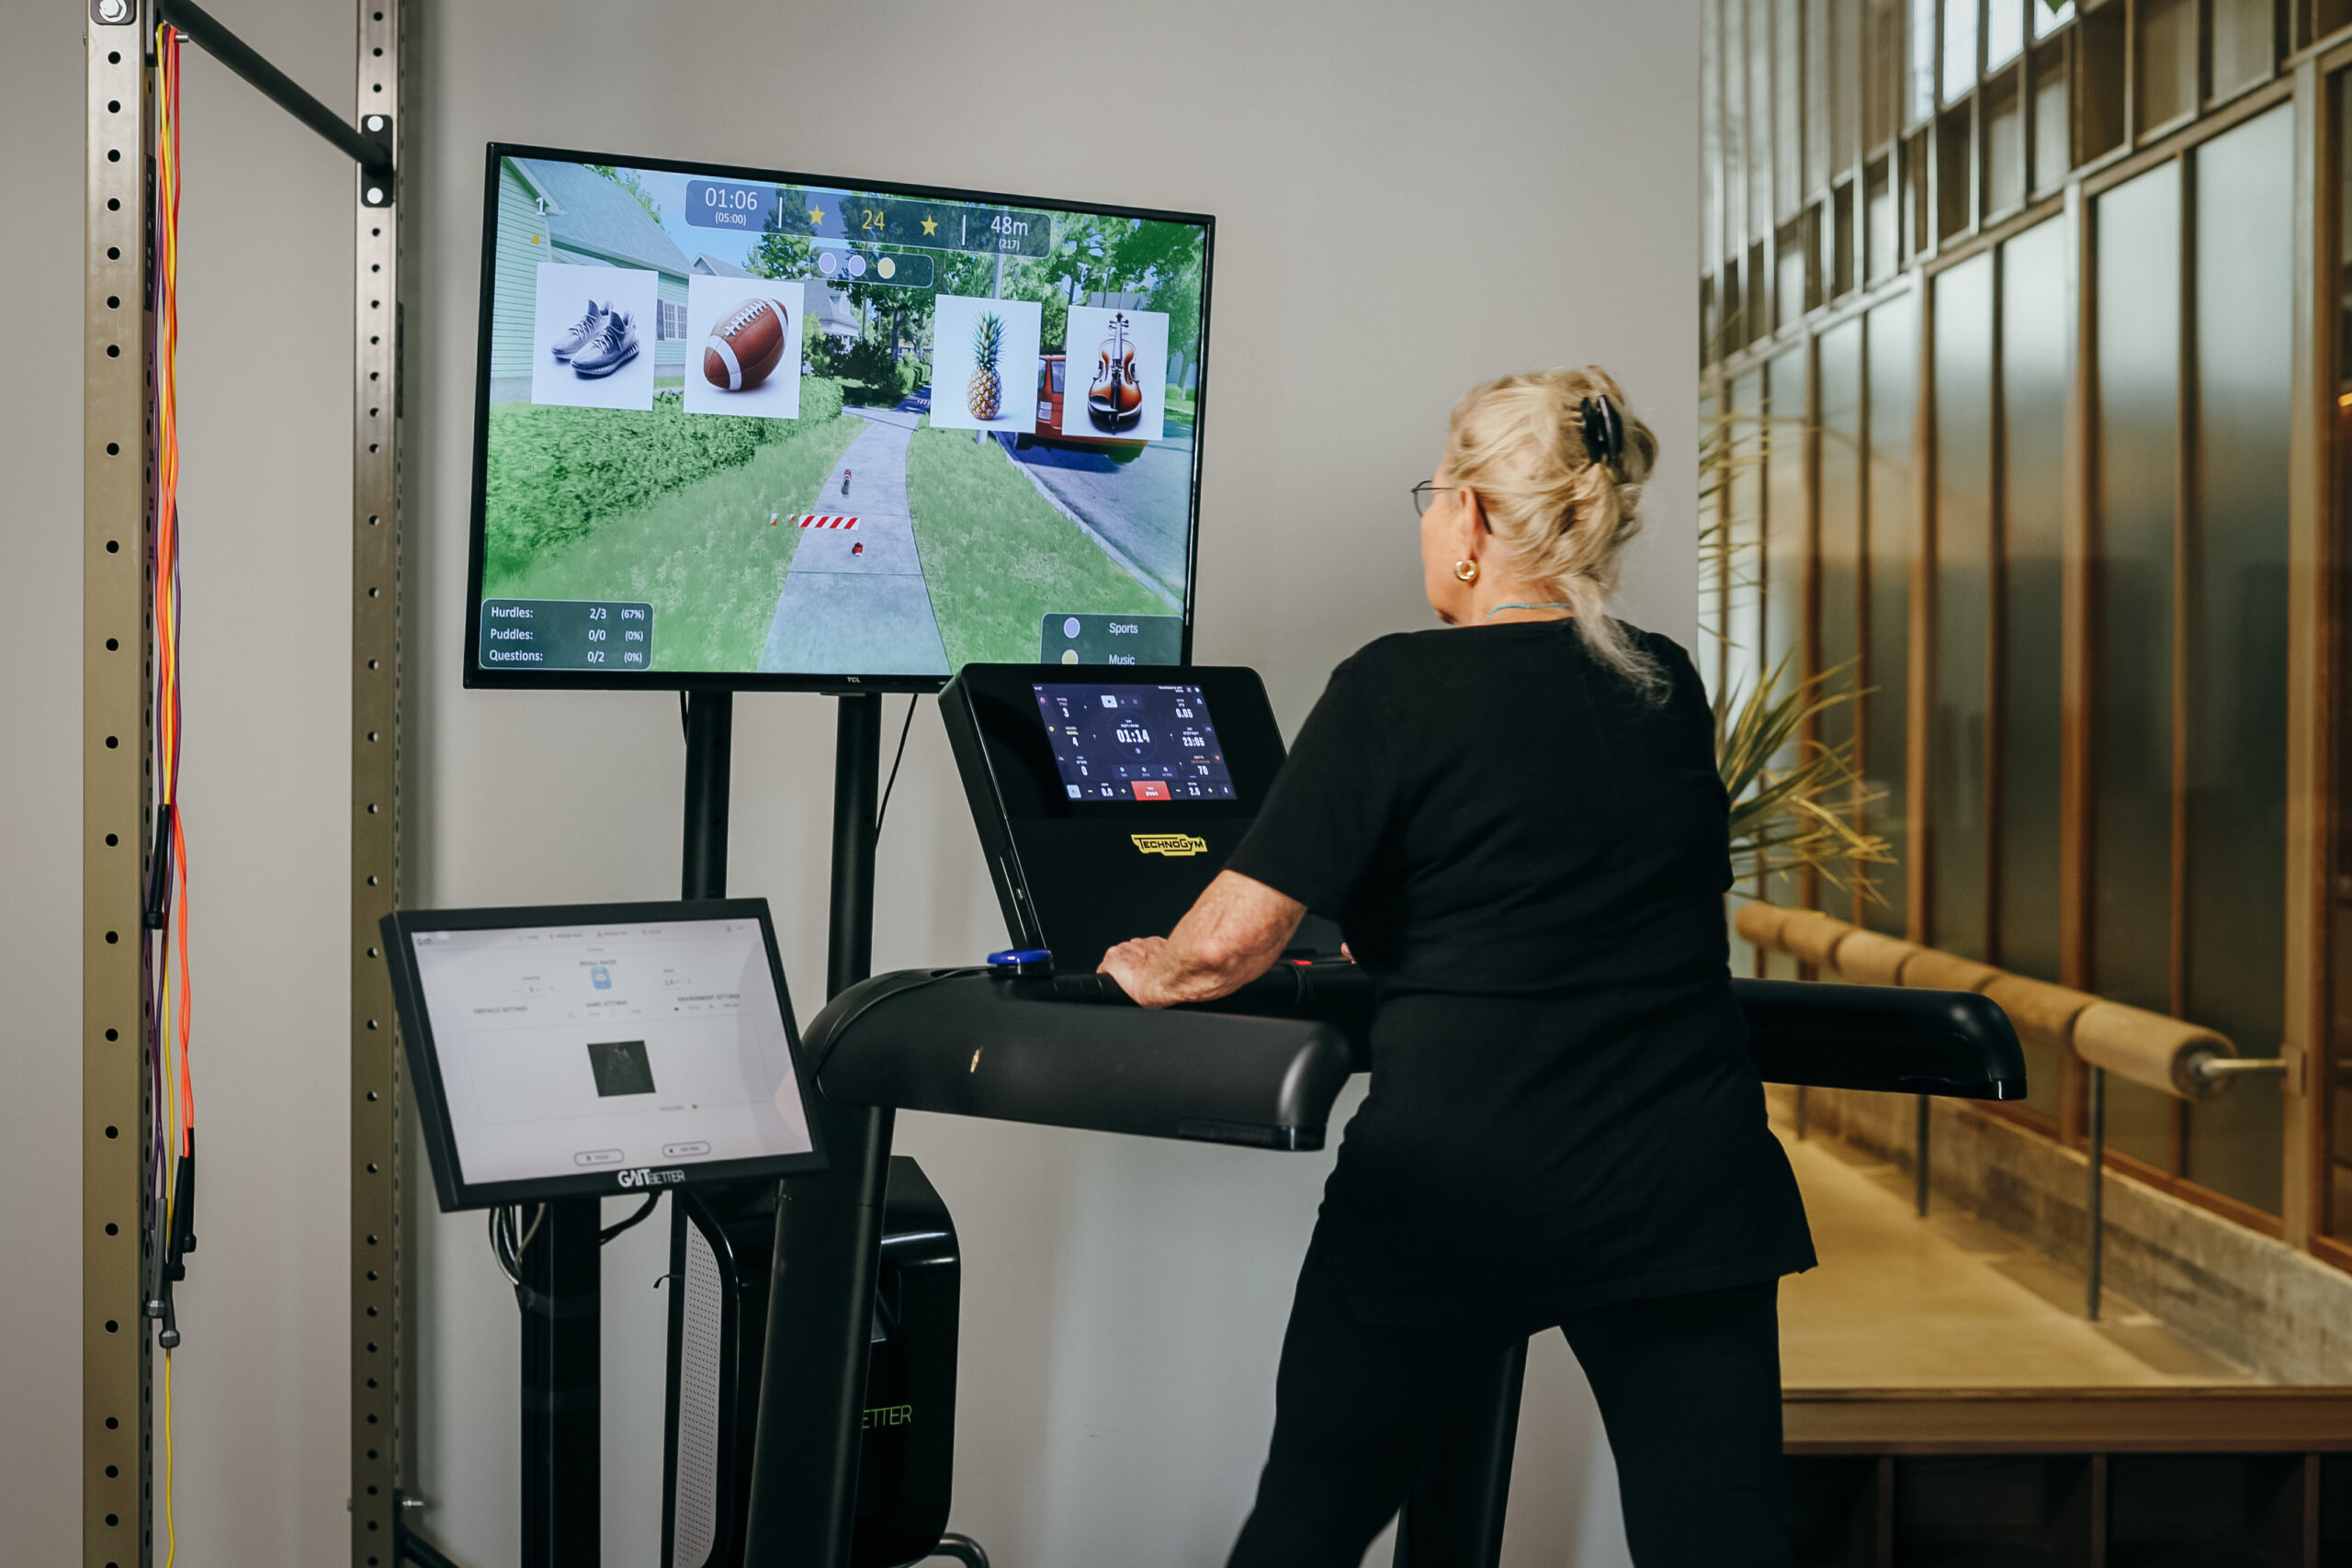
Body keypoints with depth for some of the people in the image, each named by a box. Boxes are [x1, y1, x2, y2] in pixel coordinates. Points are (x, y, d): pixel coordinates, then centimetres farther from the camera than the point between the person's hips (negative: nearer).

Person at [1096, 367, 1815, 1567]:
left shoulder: (1397, 689, -8)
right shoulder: (1668, 689, 9)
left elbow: (1229, 941, -13)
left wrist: (1149, 969, 10)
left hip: (1453, 1185, -4)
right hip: (1686, 1191, 4)